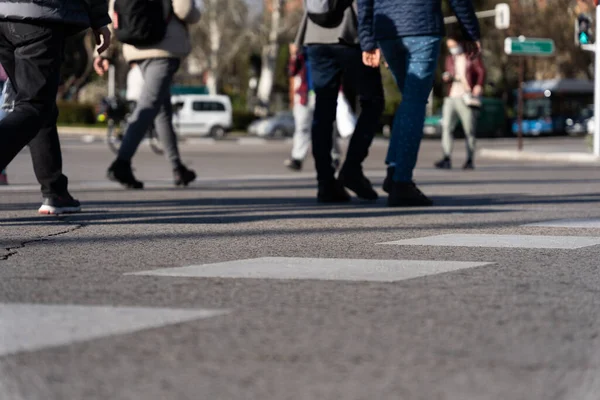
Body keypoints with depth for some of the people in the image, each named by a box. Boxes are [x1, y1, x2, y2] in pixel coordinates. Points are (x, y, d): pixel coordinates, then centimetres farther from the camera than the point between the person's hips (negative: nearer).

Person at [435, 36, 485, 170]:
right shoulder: (450, 59, 22)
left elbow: (481, 71, -3)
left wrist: (479, 85, -22)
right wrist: (447, 77, 2)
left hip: (467, 97, -4)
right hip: (451, 97, 4)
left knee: (469, 130, -4)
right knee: (446, 127, -12)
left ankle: (470, 160, 3)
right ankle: (447, 159, -17)